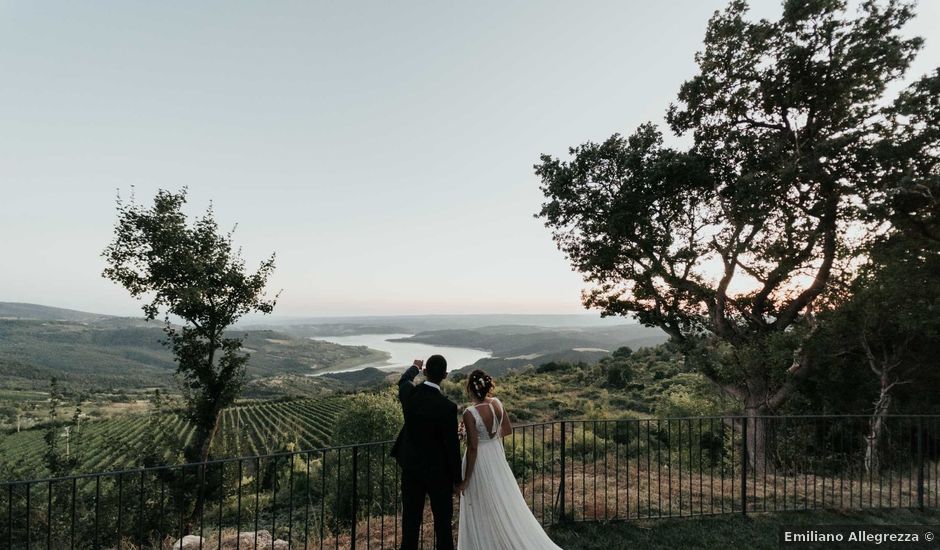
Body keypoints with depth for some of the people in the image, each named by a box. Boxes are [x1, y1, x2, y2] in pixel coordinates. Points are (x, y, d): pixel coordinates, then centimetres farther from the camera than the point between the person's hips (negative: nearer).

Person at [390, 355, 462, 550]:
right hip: (438, 471, -4)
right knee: (443, 522, 13)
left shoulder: (408, 393, -13)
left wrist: (414, 367, 35)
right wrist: (457, 479, -4)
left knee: (410, 520, 16)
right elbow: (452, 446, -17)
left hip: (411, 467, 4)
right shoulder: (448, 407, -24)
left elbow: (403, 380, 14)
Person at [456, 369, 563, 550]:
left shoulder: (469, 413, -25)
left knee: (482, 509, 12)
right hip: (496, 456, 7)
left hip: (479, 461, -6)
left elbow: (473, 448, -21)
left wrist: (465, 479, -12)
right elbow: (508, 430, 6)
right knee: (505, 501, 21)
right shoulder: (497, 403, -7)